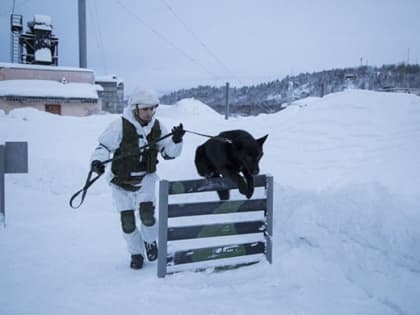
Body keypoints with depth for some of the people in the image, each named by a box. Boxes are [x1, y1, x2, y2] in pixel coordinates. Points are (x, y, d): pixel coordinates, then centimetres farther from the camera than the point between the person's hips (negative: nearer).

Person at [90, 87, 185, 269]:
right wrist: (97, 160, -28)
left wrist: (176, 141, -18)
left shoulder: (157, 127, -5)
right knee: (127, 220, 3)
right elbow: (104, 145, -9)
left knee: (147, 213, -16)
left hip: (145, 178, 1)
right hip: (121, 180, -1)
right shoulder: (120, 126, -17)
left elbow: (168, 153, 1)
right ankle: (136, 253, 26)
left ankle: (150, 241, 16)